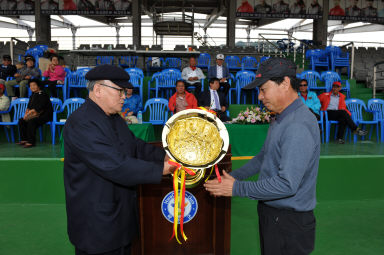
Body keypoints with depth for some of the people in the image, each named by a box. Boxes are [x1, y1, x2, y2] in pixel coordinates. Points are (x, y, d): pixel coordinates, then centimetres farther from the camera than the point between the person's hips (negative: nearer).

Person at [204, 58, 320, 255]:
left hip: (289, 223, -9)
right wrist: (233, 177, 11)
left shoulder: (298, 127, -25)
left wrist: (237, 188, -22)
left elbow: (287, 184, -30)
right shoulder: (280, 120, 9)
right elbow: (263, 158, 20)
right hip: (271, 214, 9)